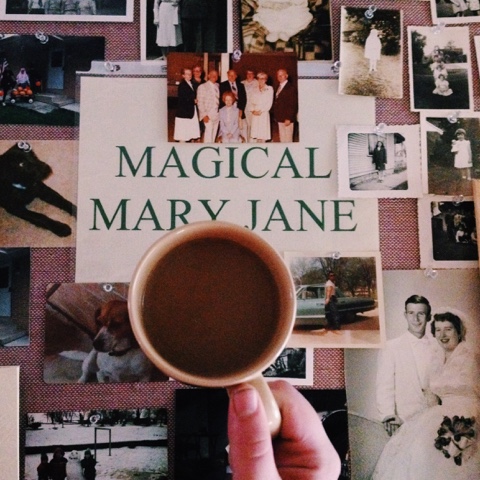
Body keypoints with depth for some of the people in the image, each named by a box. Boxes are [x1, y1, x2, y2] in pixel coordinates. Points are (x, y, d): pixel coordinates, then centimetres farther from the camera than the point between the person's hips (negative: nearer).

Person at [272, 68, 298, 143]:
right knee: (282, 139, 12)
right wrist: (276, 116, 9)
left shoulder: (291, 88, -11)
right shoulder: (279, 87, 15)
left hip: (287, 119, -8)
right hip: (280, 118, 8)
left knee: (288, 139, -3)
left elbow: (293, 105, -15)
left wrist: (288, 118, -19)